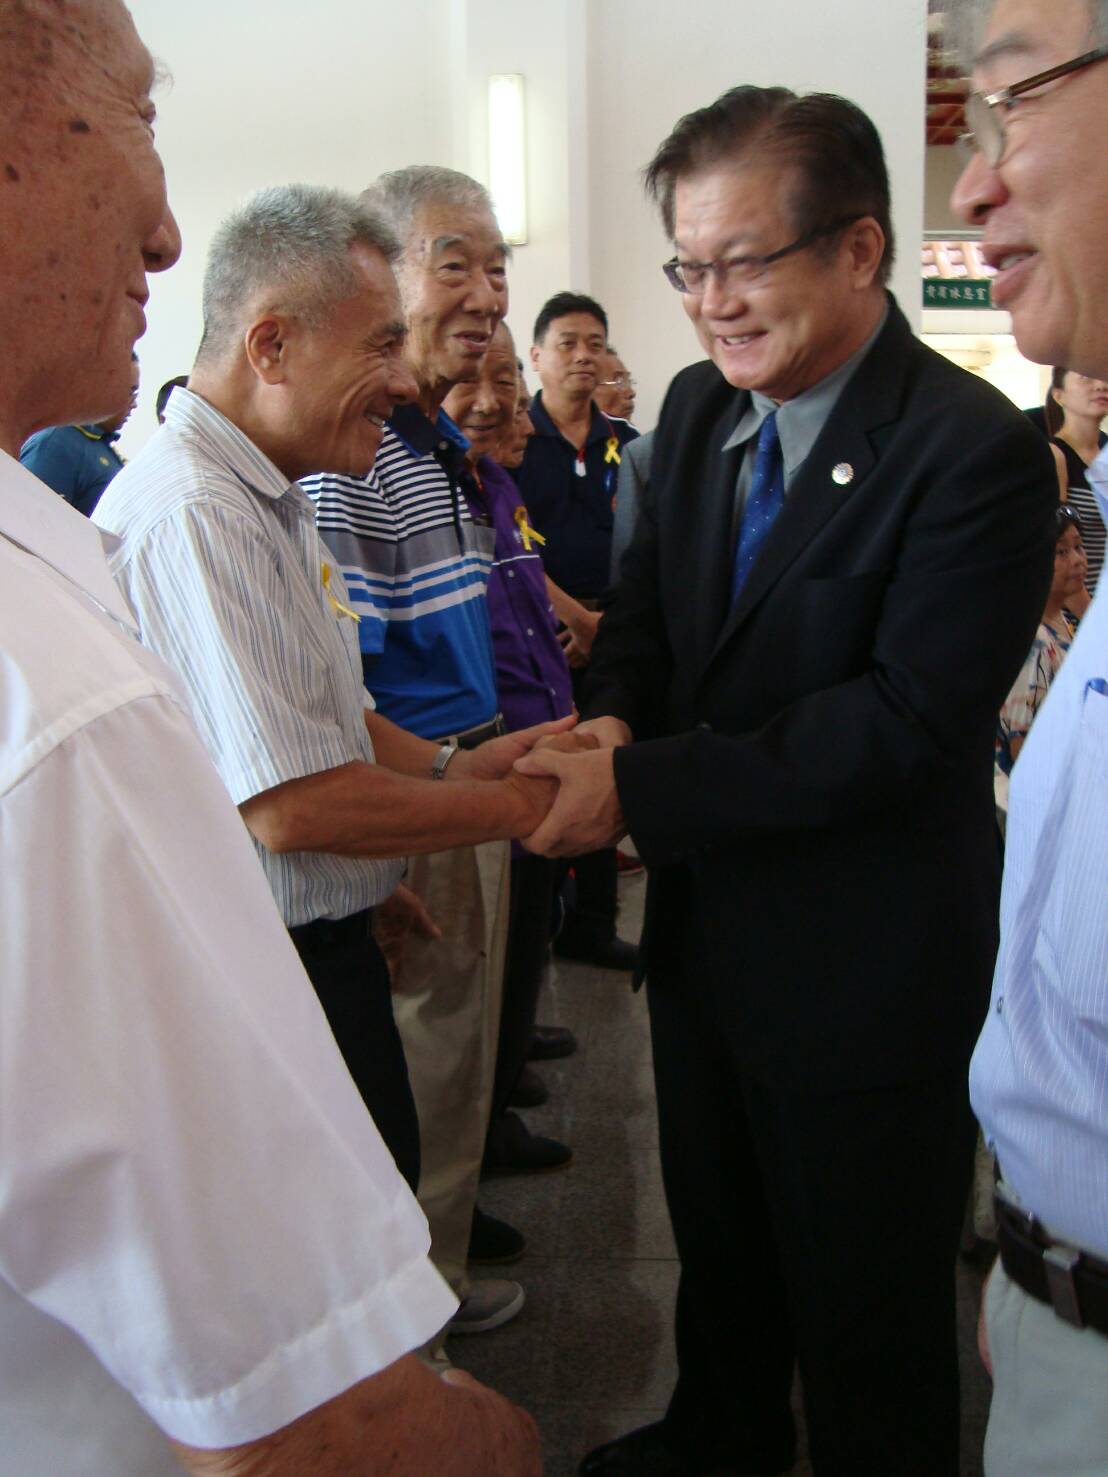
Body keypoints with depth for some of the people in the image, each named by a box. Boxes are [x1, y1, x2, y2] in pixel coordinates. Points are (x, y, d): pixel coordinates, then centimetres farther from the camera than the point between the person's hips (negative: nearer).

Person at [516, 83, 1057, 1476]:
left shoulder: (974, 453, -22)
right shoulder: (699, 408, 2)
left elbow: (910, 719, -26)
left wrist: (639, 789, -27)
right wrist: (614, 711, -12)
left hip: (864, 970, -7)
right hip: (703, 928, 8)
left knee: (865, 1307, 15)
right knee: (718, 1243, 29)